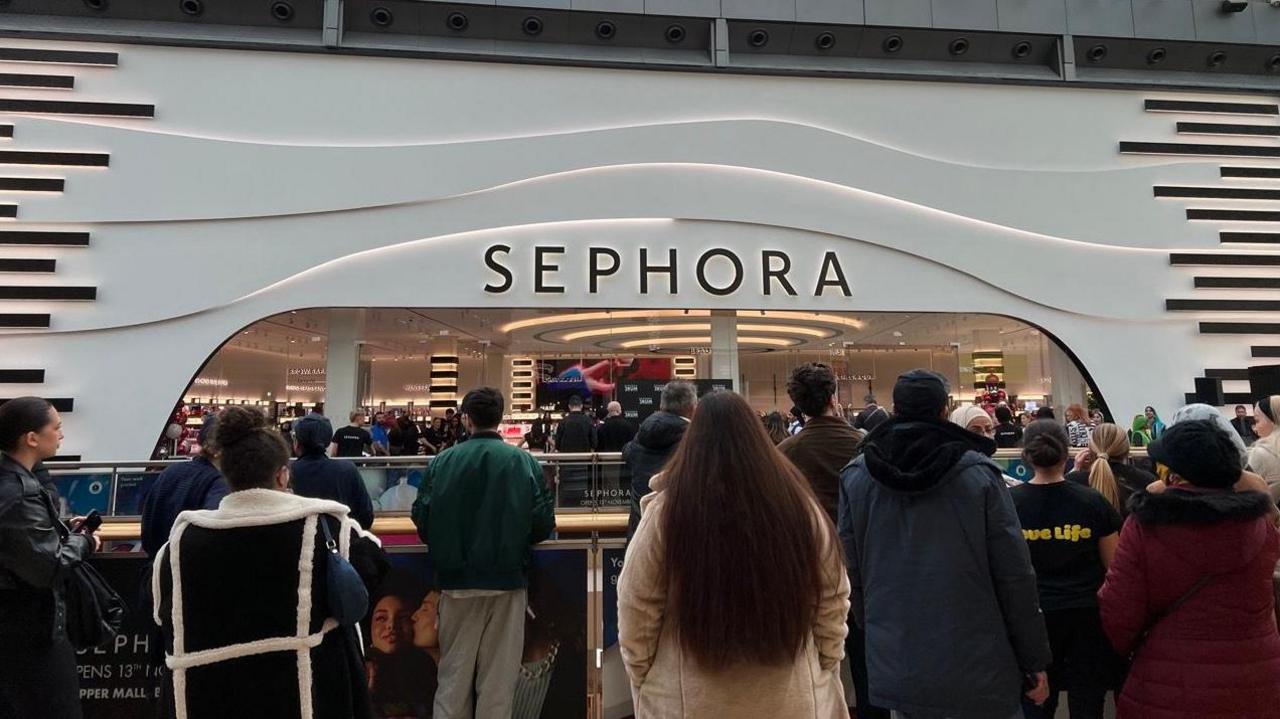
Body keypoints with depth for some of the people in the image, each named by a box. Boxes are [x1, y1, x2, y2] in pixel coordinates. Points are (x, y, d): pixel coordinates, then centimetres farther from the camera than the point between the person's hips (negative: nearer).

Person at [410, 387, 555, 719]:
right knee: (498, 677, 10)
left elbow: (422, 518, -4)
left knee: (454, 674, 14)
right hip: (507, 580, -1)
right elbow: (544, 523, -8)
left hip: (456, 581, 1)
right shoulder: (524, 461, -8)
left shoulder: (442, 461, -5)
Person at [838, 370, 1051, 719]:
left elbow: (852, 573, 2)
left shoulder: (854, 477, -3)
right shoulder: (978, 473, -10)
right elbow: (1014, 574, -8)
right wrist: (1035, 659, 2)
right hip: (976, 671, -2)